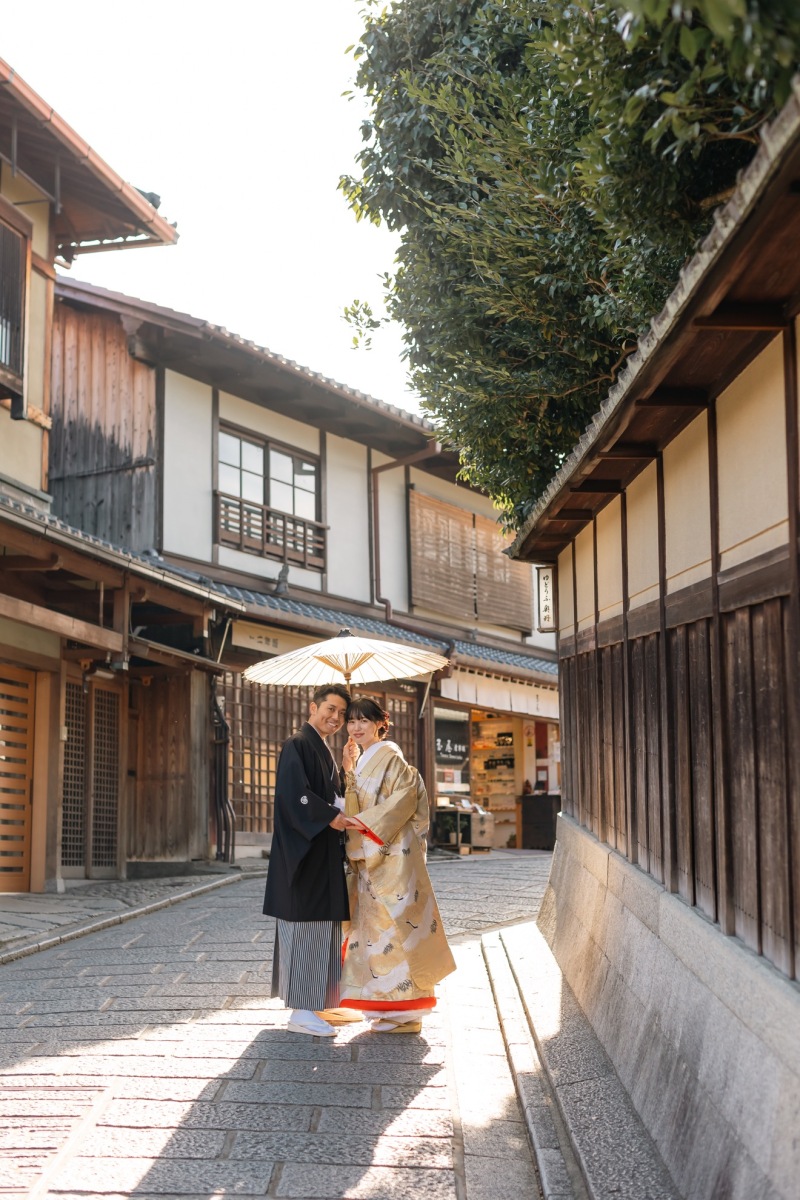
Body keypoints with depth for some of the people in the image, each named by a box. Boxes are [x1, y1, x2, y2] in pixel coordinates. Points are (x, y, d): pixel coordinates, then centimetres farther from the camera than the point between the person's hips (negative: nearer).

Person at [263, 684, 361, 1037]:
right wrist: (330, 817, -24)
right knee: (304, 925, -8)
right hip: (302, 850, -9)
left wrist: (344, 814, 5)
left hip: (323, 852, 10)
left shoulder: (324, 751, 19)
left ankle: (310, 1001, 17)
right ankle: (300, 1010, -4)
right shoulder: (297, 745, -10)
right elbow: (294, 793, -22)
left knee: (319, 925, 11)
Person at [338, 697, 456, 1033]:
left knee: (393, 925, -8)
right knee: (373, 925, 10)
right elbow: (355, 809, 14)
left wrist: (367, 825, -20)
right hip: (369, 855, 9)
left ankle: (405, 1013, -2)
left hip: (392, 854, -9)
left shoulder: (389, 756, -9)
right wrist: (348, 771, 3)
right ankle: (390, 1008, 16)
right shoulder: (362, 760, 17)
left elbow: (405, 798, -19)